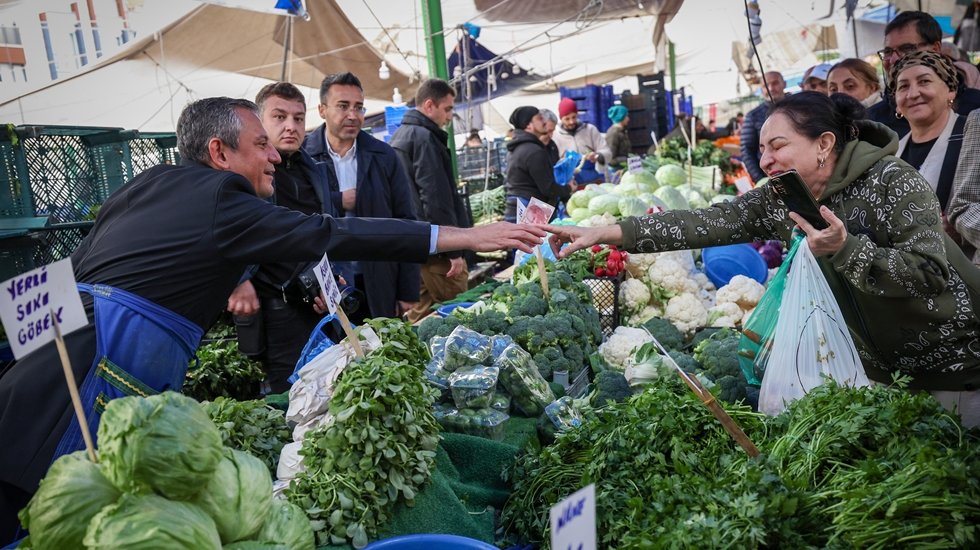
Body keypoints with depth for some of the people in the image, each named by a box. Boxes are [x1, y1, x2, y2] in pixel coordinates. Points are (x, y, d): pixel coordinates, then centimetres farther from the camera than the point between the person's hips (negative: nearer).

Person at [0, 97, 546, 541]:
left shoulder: (149, 183, 15)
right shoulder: (221, 201, -9)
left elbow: (79, 269, 21)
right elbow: (337, 235, -14)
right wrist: (470, 236, -12)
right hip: (105, 365, -9)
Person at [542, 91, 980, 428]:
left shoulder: (891, 181, -22)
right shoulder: (780, 200, -6)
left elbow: (930, 274, -28)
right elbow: (706, 222, -16)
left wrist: (843, 248, -40)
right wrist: (606, 233, -25)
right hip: (881, 367, 5)